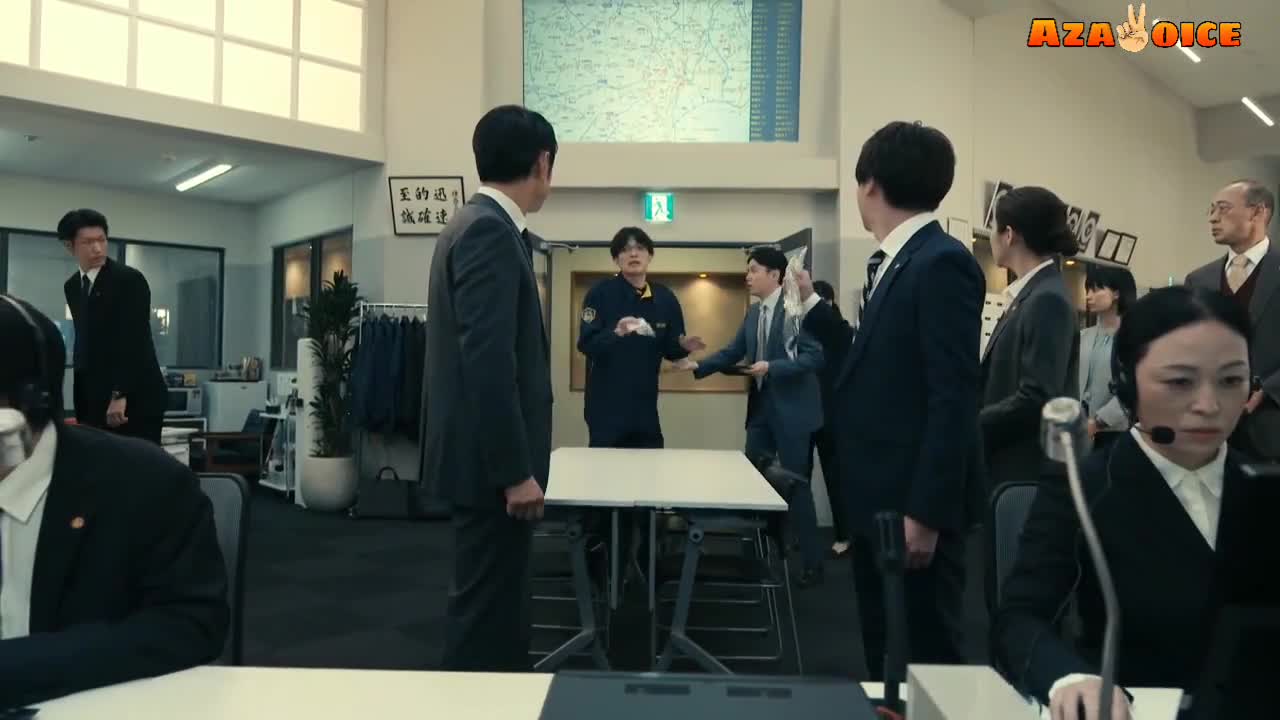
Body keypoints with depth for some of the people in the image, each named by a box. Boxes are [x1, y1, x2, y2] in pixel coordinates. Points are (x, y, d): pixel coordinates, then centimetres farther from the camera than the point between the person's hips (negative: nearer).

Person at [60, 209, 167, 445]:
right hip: (94, 399, 7)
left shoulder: (130, 279, -10)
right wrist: (80, 400, 15)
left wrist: (120, 395, -23)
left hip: (136, 398, -7)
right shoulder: (72, 286, 13)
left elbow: (135, 340, -17)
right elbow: (84, 341, 17)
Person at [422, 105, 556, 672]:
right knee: (487, 606, 1)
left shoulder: (478, 224, 14)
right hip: (491, 460, -10)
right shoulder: (489, 230, -17)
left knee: (498, 600, 19)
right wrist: (516, 471, -21)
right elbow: (488, 360, -24)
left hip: (489, 455, 10)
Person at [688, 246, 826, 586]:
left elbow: (816, 355, -19)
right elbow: (733, 352, 11)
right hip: (761, 408, 8)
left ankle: (812, 563, 16)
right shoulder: (753, 312, 10)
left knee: (796, 485, 1)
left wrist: (772, 367, -25)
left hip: (792, 410, -7)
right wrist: (699, 366, -1)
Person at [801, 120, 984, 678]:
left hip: (914, 507, -9)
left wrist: (925, 513, -21)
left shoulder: (942, 263, -16)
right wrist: (812, 309, 23)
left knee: (924, 658, 5)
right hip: (877, 500, 9)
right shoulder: (894, 263, 12)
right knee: (885, 656, 19)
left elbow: (953, 398, -21)